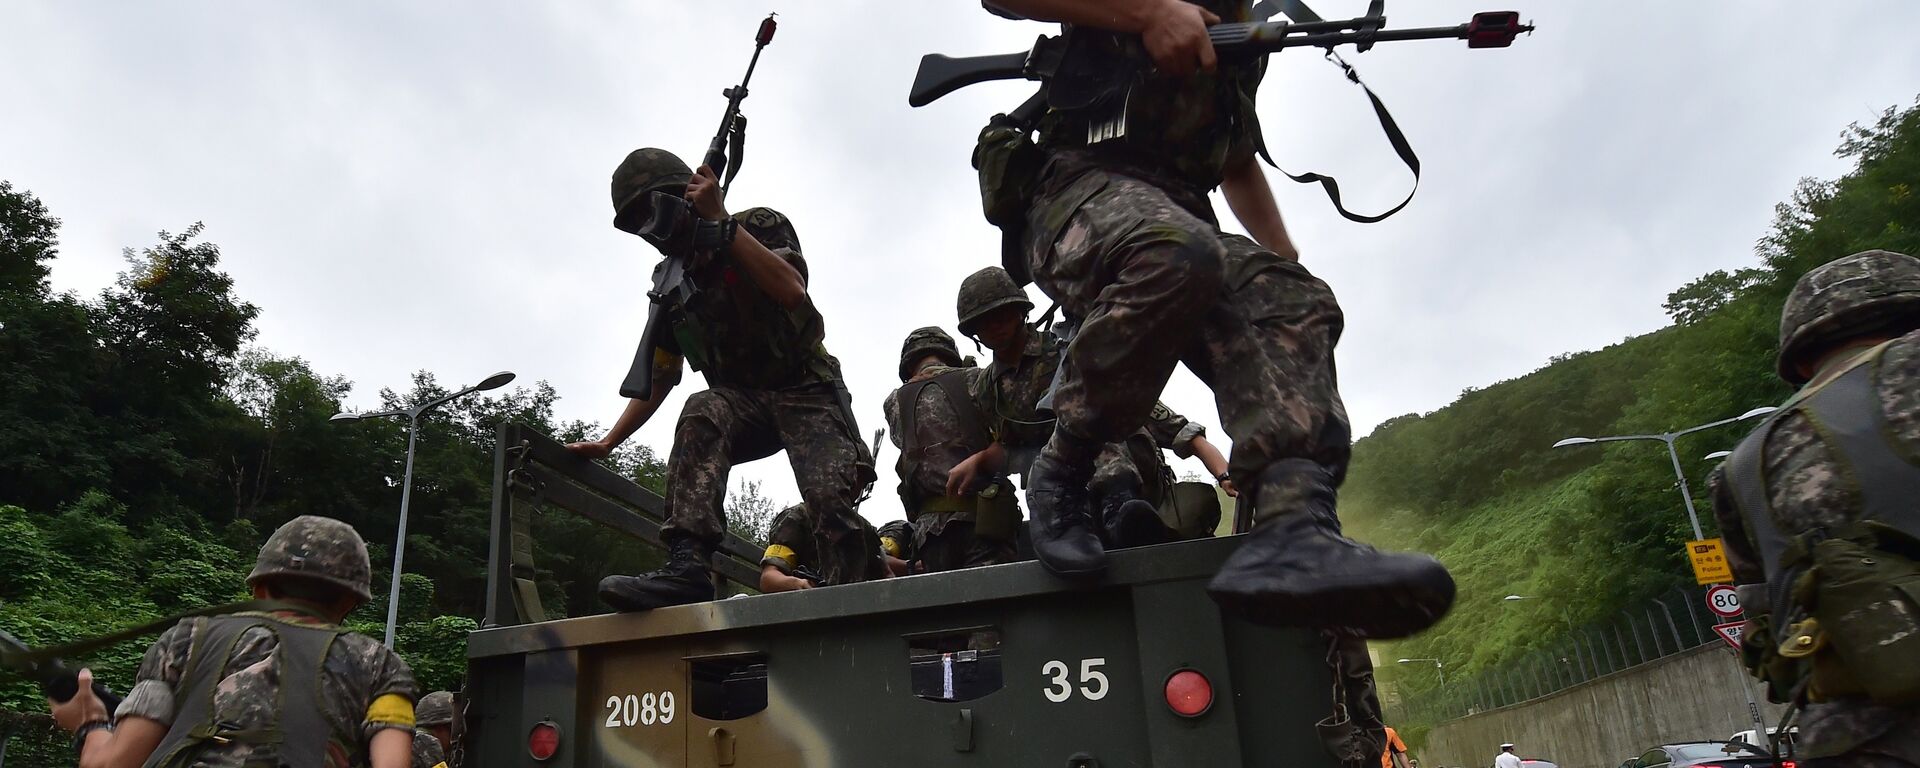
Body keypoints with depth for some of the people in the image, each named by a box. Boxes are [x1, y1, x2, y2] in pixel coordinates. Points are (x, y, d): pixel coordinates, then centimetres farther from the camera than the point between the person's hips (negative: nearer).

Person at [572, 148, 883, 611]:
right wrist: (608, 442, 7)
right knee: (701, 416, -31)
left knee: (830, 501, -27)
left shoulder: (761, 226, -5)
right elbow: (659, 377, 14)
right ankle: (688, 566, -42)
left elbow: (791, 291, -26)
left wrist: (721, 222, -25)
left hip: (807, 393, -3)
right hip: (742, 403, 4)